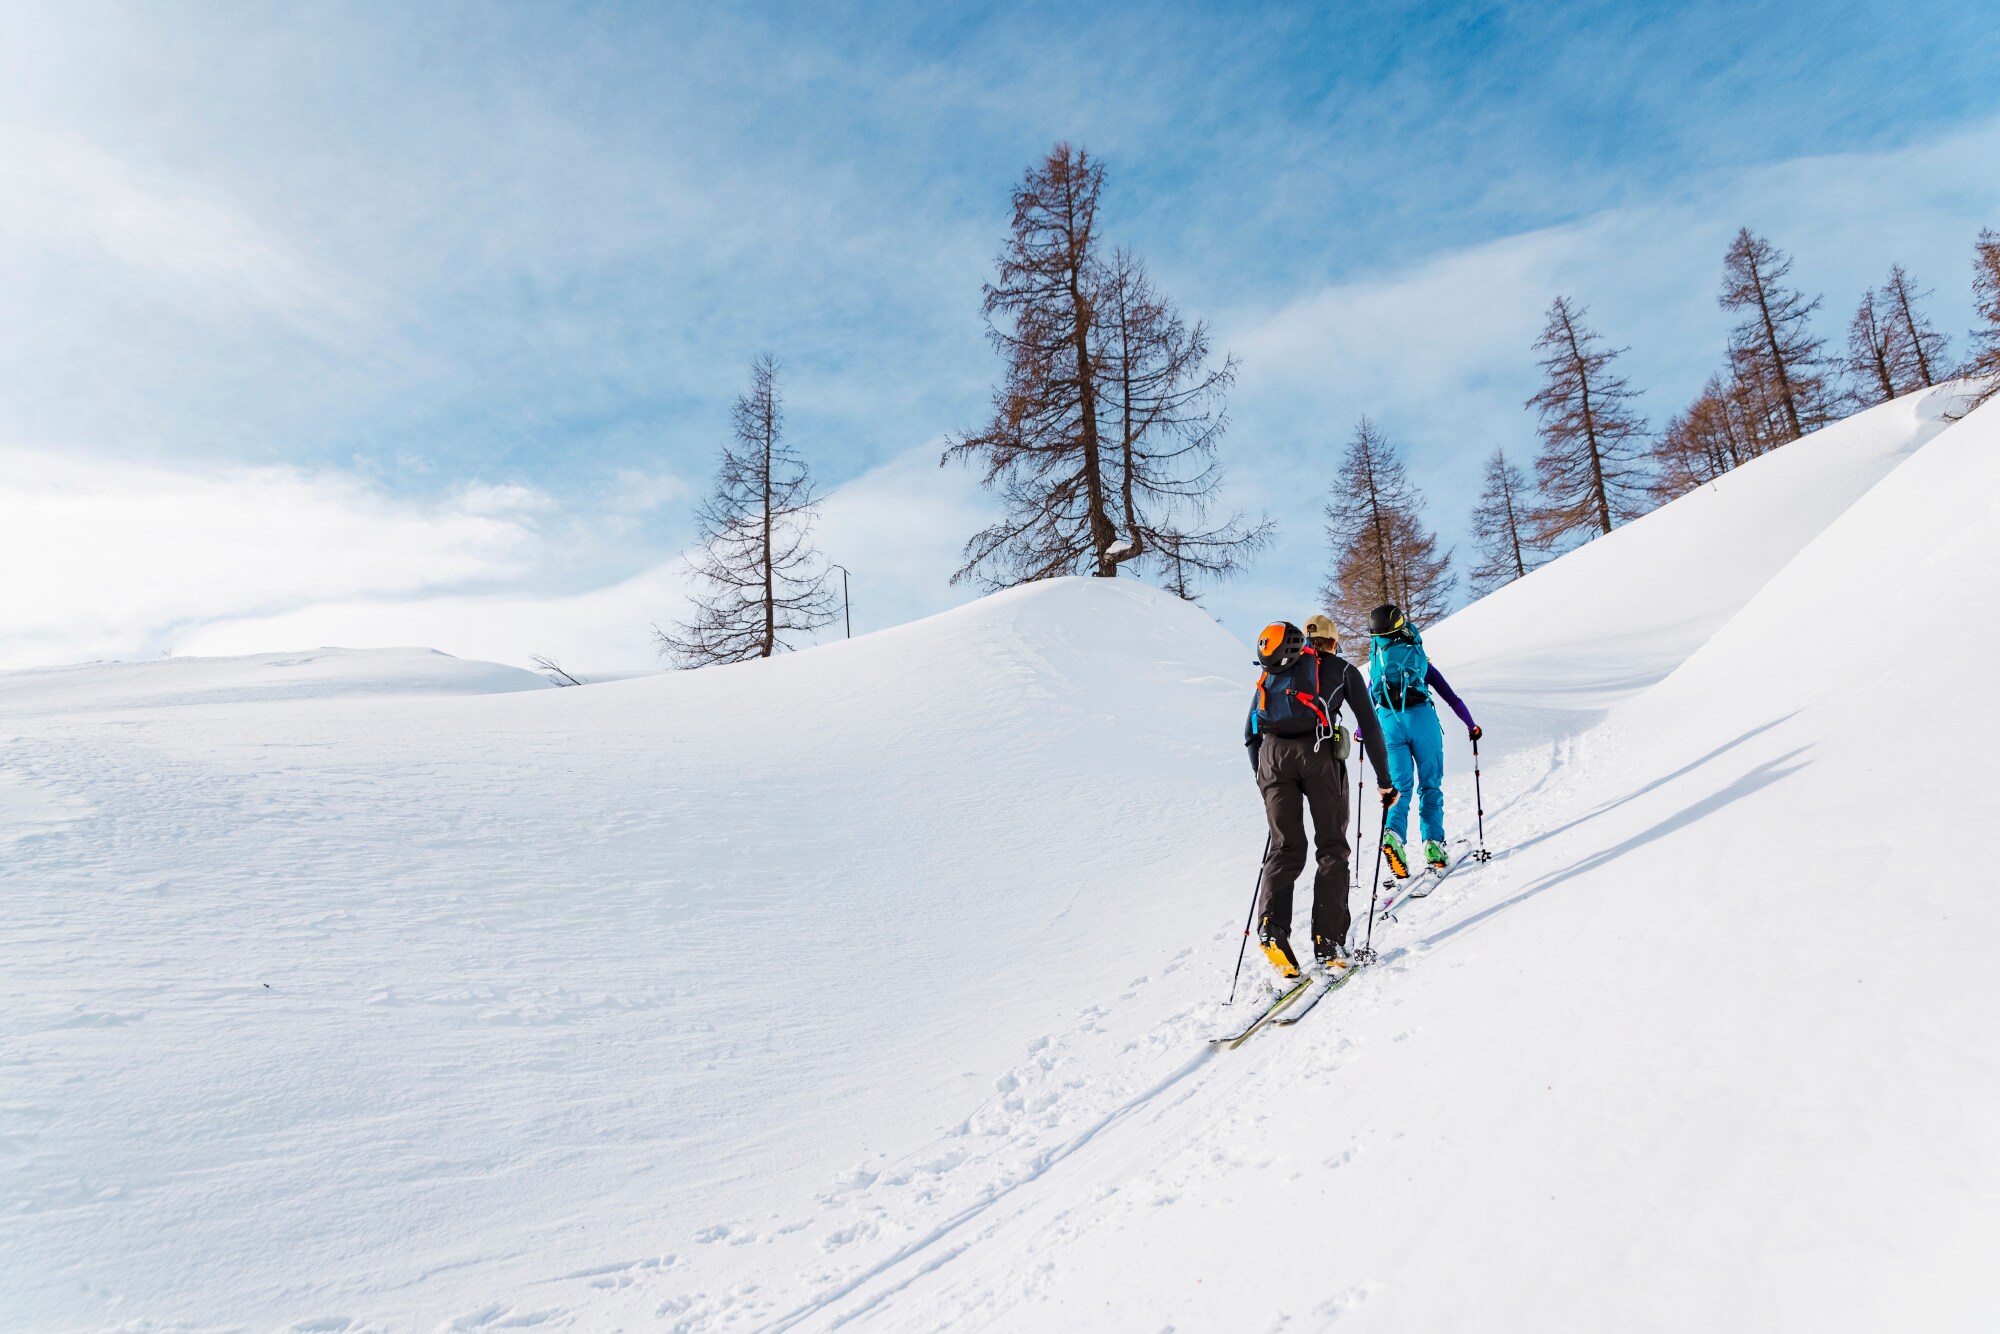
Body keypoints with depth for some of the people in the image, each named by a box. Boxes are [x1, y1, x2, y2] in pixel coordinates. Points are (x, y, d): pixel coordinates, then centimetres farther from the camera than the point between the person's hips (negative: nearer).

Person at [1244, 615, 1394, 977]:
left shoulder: (1271, 674, 28)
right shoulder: (1342, 669, 22)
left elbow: (1250, 734, 23)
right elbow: (1369, 726, 16)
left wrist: (1264, 779, 32)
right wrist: (1384, 778, 22)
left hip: (1273, 754, 3)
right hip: (1318, 753, -2)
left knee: (1286, 847, 8)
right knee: (1332, 847, 8)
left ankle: (1272, 925, -14)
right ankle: (1328, 941, 0)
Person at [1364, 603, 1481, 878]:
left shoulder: (1376, 664, 18)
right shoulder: (1420, 659, 15)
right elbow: (1452, 698, 17)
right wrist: (1471, 725, 27)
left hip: (1388, 723, 1)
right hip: (1421, 719, -1)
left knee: (1400, 786, 2)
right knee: (1430, 785, 8)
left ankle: (1393, 833, -23)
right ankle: (1433, 844, 1)